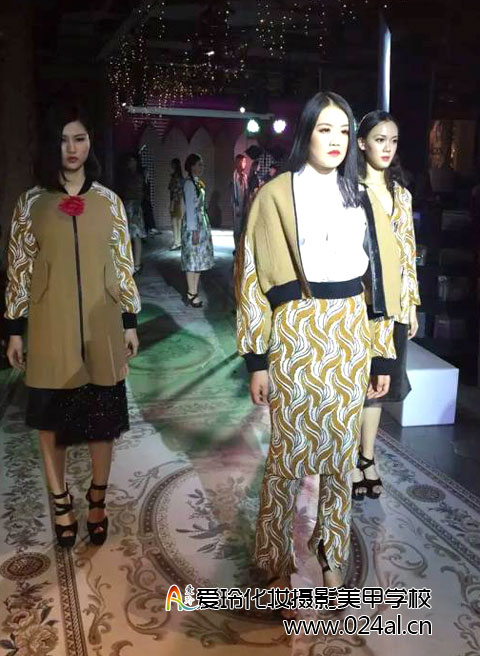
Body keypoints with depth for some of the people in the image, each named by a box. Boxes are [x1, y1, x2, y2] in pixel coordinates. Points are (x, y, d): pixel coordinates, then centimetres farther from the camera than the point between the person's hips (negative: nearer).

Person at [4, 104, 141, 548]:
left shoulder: (108, 201, 3)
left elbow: (123, 264, 4)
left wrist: (130, 321, 2)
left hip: (101, 327, 1)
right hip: (51, 328, 0)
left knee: (103, 416, 8)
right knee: (51, 418, 8)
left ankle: (98, 499, 27)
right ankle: (62, 503, 26)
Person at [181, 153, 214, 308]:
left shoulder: (197, 182, 14)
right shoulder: (189, 183, -12)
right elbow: (190, 208, -16)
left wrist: (202, 228, 12)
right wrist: (194, 231, -19)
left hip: (202, 224, 9)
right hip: (193, 225, -9)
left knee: (199, 259, 10)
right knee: (192, 259, -4)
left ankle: (193, 292, 17)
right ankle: (192, 295, 1)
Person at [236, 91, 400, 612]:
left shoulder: (360, 196, 8)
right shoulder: (276, 195, -3)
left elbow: (377, 276, 9)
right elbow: (253, 277, -5)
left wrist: (383, 355, 6)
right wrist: (256, 359, -8)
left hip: (349, 337, 4)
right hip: (297, 336, -4)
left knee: (341, 451, 12)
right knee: (288, 453, 3)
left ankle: (331, 556, 31)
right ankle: (278, 562, 23)